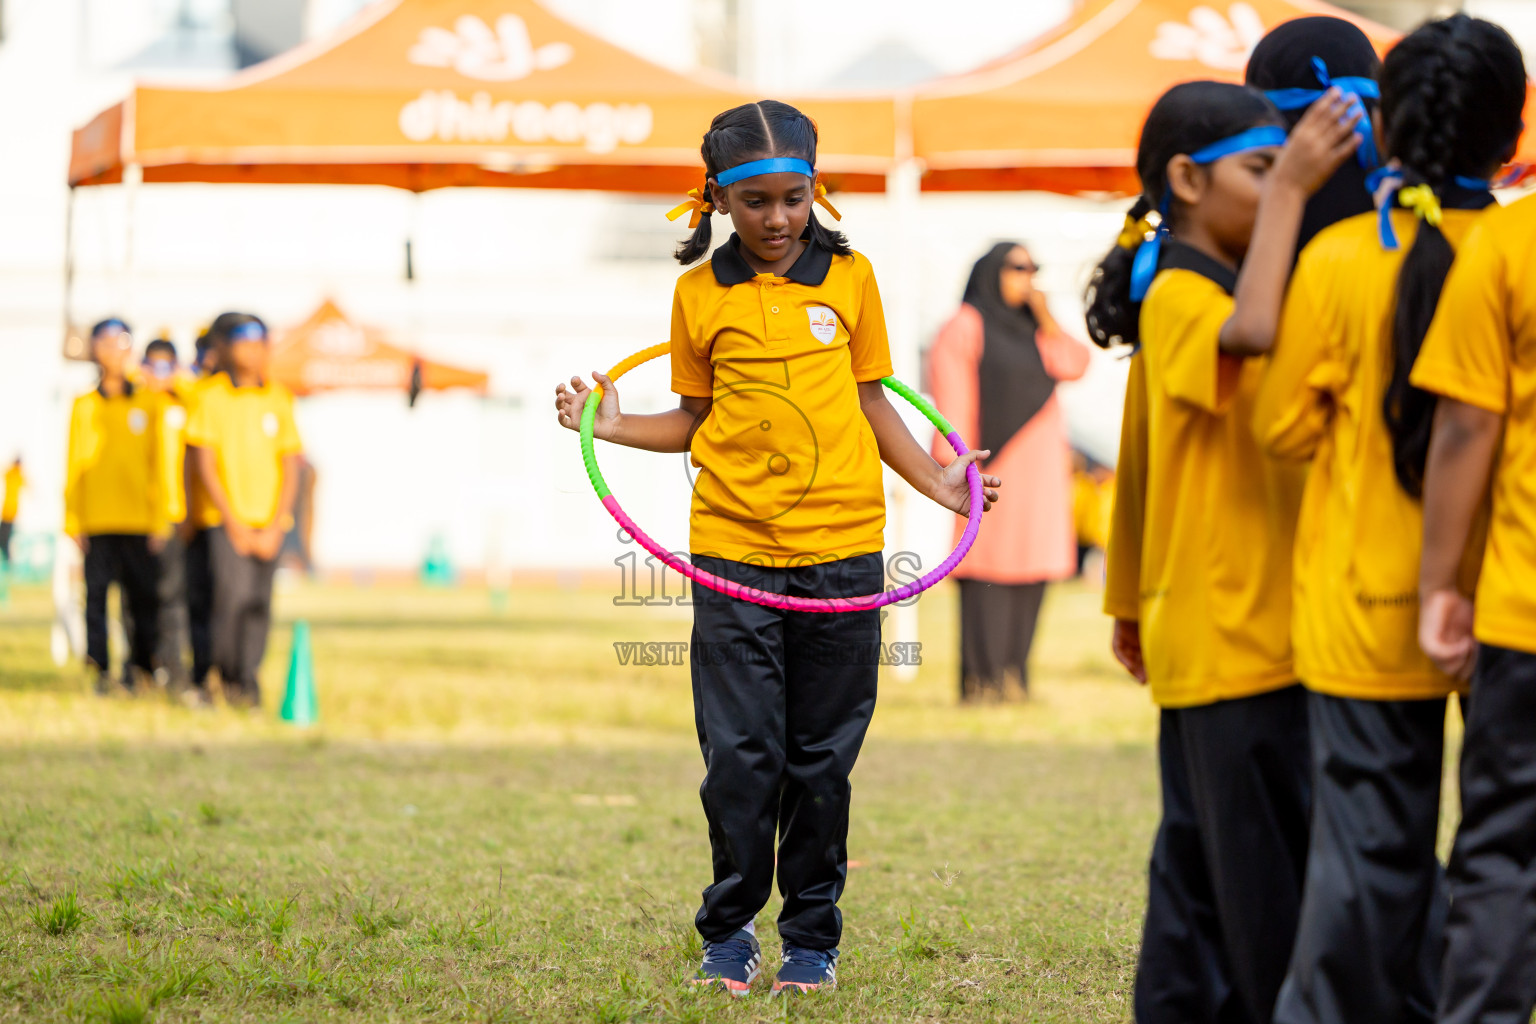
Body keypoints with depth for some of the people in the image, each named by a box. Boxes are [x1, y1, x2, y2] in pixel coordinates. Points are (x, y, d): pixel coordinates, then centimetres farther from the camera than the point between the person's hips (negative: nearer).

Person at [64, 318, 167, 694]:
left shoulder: (146, 404, 8)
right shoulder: (85, 406, 9)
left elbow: (158, 465, 8)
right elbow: (74, 465, 8)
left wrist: (159, 521, 2)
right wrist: (73, 522, 1)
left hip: (138, 519, 0)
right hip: (97, 519, 0)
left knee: (143, 596, -3)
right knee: (96, 595, -3)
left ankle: (139, 666, 7)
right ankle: (101, 673, 1)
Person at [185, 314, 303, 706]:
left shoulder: (278, 398, 9)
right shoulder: (210, 396, -1)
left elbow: (290, 466, 9)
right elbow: (204, 464, -3)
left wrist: (275, 528, -1)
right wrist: (235, 525, -8)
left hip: (268, 523, 3)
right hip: (227, 519, -3)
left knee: (260, 602, -1)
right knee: (233, 595, -14)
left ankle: (249, 680, 9)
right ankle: (226, 671, 5)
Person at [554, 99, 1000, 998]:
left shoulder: (849, 278, 5)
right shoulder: (701, 294, 4)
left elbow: (870, 400, 13)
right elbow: (697, 417, 13)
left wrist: (938, 481, 3)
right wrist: (615, 426, -2)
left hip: (842, 549, 1)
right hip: (733, 548, 0)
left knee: (823, 755, 5)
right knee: (740, 753, -3)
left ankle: (813, 934, 18)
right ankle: (730, 931, 14)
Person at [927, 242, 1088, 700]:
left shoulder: (1034, 331, 19)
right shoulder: (965, 327, 0)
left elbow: (1072, 367, 3)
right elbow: (951, 402, -7)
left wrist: (1045, 317, -2)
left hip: (1040, 469, 7)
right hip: (995, 468, -7)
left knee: (1029, 576, 3)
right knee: (989, 574, -10)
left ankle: (1013, 675, 5)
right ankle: (980, 679, -11)